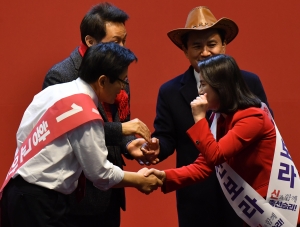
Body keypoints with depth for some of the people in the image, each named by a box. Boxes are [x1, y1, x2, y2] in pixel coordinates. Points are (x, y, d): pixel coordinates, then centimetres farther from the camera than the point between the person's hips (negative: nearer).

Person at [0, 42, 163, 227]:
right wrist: (138, 180, 6)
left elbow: (22, 135, 11)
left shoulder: (54, 91, 6)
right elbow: (101, 174, -8)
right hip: (39, 201, -9)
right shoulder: (85, 114, -17)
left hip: (19, 191, 9)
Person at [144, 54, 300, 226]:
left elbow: (215, 156, -24)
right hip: (250, 209, 8)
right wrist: (166, 177, -10)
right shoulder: (221, 120, 9)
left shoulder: (253, 117, -18)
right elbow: (203, 166, 2)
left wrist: (199, 118, -19)